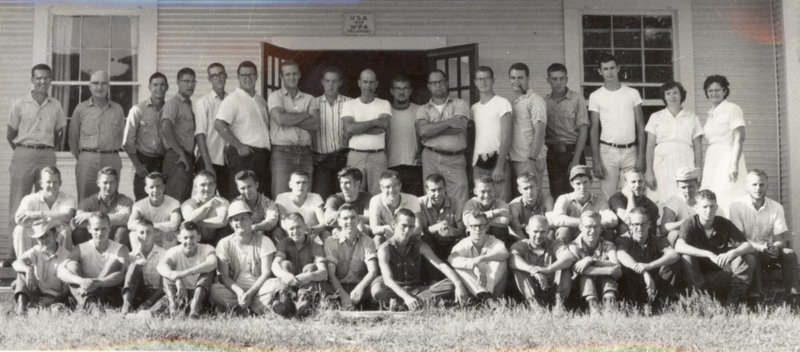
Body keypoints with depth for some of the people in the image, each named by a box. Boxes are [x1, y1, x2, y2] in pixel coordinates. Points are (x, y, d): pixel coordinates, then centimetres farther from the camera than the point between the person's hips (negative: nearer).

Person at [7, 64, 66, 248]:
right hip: (23, 155, -2)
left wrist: (48, 150, 11)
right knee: (18, 204, -2)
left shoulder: (56, 106, 7)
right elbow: (10, 134, 6)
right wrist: (22, 151, 7)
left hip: (47, 157, 2)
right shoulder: (20, 104, 0)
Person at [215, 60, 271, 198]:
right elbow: (219, 125, -14)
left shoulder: (261, 101, 20)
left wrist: (269, 146, 12)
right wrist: (239, 146, -17)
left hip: (262, 155, 7)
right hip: (243, 154, -7)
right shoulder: (232, 99, -3)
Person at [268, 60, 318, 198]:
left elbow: (315, 124, 1)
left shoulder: (309, 99, 16)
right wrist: (305, 115, 0)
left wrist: (290, 120, -6)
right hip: (282, 152, -3)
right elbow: (280, 119, -12)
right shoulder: (275, 96, 6)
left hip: (305, 154, 3)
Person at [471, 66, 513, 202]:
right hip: (478, 164, 5)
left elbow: (506, 137, -7)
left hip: (497, 160, -5)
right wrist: (472, 164, 6)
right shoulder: (474, 108, 16)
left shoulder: (502, 103, -1)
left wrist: (500, 166, -15)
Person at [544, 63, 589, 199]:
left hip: (573, 151, -2)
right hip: (553, 154, 2)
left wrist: (576, 159, -12)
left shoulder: (577, 98, -2)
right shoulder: (544, 101, 6)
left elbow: (583, 130, -6)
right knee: (557, 196, 3)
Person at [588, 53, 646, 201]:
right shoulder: (595, 96, 4)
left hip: (630, 151, 1)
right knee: (608, 198, -4)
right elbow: (594, 129, 3)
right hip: (608, 151, -1)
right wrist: (595, 160, -6)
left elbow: (640, 126, 7)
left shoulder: (632, 93, 7)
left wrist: (641, 155, -3)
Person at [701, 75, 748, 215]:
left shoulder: (732, 109, -5)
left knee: (729, 201, -12)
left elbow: (739, 138, -14)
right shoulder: (711, 113, 17)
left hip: (727, 158, -7)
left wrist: (734, 164, -23)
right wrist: (703, 165, 14)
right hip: (712, 160, 7)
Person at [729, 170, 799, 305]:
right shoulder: (737, 206, -8)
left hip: (770, 253, 3)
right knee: (751, 254, -36)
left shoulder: (776, 208, 0)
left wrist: (775, 246, -31)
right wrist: (760, 247, -32)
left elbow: (783, 239, -5)